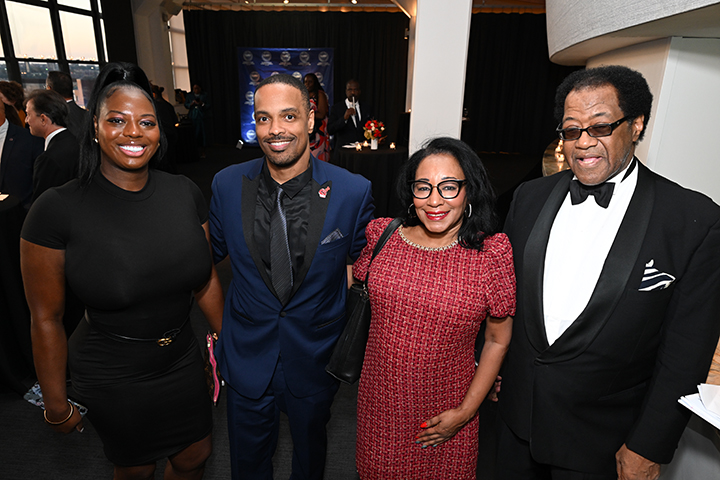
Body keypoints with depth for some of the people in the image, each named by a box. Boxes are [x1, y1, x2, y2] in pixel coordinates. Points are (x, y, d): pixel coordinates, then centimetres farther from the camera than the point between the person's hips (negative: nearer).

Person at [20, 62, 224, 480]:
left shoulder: (185, 193, -8)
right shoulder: (58, 209, -17)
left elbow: (206, 279, 2)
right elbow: (46, 318, -10)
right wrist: (56, 405, -2)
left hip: (183, 363, 3)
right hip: (111, 379, -2)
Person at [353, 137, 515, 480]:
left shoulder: (493, 253, -14)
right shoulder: (382, 235, -7)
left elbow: (498, 341, -6)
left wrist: (466, 412, -6)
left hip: (445, 409, -2)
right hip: (379, 400, 3)